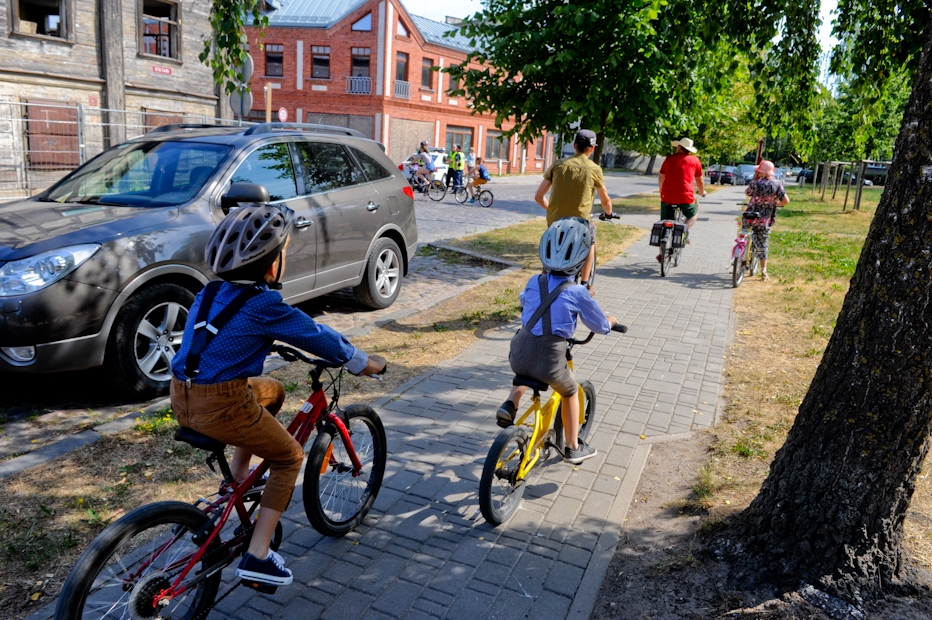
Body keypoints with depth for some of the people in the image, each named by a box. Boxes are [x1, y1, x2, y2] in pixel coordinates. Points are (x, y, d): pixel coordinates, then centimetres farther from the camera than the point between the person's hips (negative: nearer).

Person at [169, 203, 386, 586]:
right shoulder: (264, 306, -14)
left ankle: (238, 476, 32)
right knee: (290, 457, 13)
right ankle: (258, 557, 12)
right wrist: (369, 363, 8)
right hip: (219, 407, -8)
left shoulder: (212, 292, 9)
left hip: (181, 397, 8)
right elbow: (319, 337, -5)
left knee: (273, 391, 29)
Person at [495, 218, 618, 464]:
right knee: (570, 392, 27)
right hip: (549, 362, -3)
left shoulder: (534, 282, 6)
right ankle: (573, 448, 36)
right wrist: (611, 321, 31)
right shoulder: (578, 292, -5)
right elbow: (601, 326, 8)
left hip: (519, 355, 4)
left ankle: (510, 406, 17)